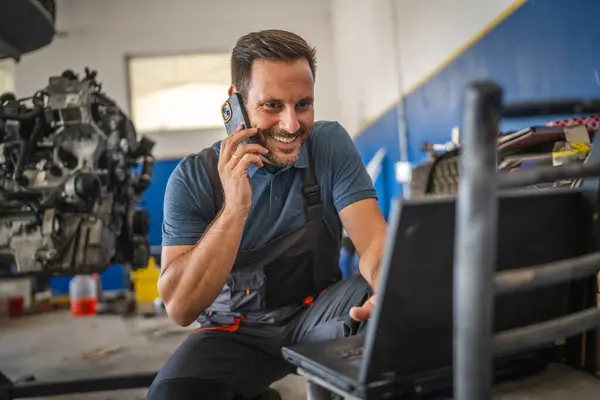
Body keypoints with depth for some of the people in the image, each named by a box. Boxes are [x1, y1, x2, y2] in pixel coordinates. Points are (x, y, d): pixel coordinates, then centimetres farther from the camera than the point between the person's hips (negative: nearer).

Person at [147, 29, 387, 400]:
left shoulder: (331, 144, -9)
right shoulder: (194, 177, -14)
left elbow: (373, 239, -17)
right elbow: (180, 309, -20)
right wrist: (235, 208, -32)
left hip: (317, 312, 1)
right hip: (237, 330, 0)